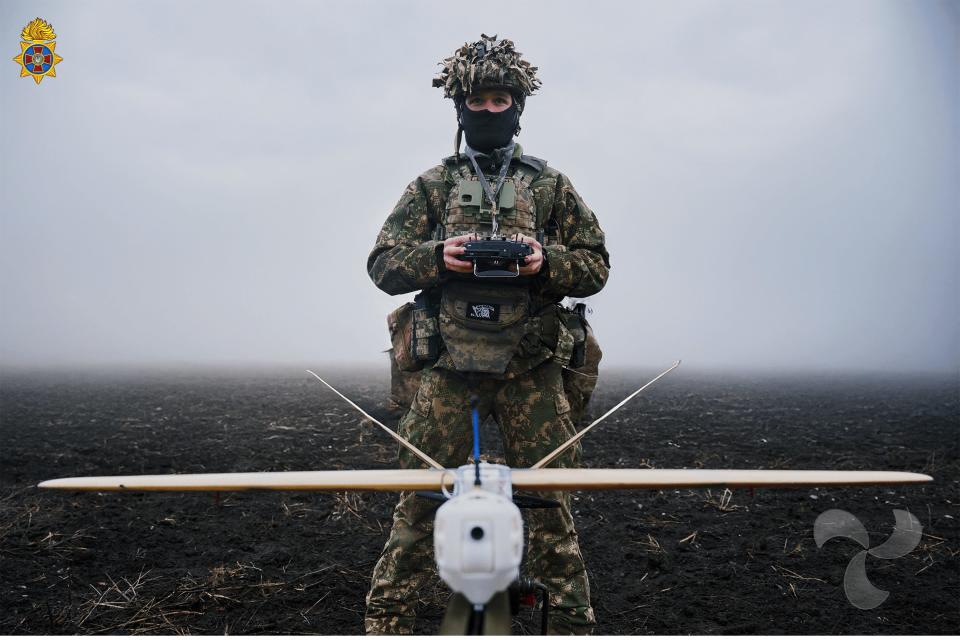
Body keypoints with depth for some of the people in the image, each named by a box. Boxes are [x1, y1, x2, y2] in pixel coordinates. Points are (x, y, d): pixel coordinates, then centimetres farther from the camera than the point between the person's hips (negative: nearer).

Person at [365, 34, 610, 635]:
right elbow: (383, 263, 7)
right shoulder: (432, 185, 12)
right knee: (420, 499, 0)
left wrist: (546, 262, -11)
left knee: (549, 500, 1)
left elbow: (596, 265, 10)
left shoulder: (551, 185, 12)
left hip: (532, 368, 0)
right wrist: (438, 257, -13)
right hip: (448, 366, 0)